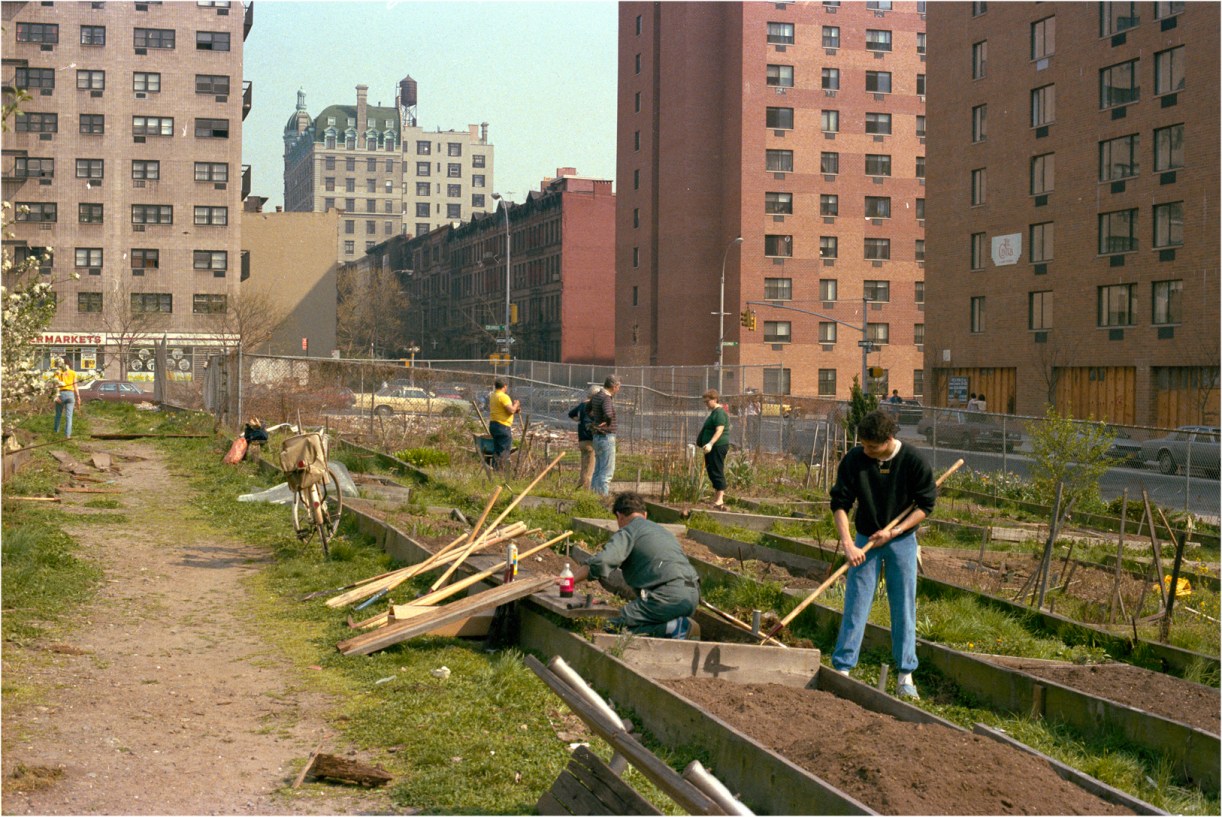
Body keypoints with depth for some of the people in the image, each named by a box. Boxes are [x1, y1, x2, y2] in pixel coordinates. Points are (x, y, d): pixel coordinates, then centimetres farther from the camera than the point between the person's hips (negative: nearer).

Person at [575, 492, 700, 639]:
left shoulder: (628, 532, 4)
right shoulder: (663, 531, 30)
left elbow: (601, 562, -11)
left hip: (667, 597, -8)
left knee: (617, 625, -7)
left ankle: (674, 628, -17)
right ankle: (682, 625, 0)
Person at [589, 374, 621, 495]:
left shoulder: (596, 396, 9)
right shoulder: (606, 398, -19)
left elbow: (588, 409, 29)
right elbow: (608, 414, -37)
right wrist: (607, 422, -18)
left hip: (597, 436, 9)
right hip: (606, 436, -9)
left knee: (598, 470, 15)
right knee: (607, 471, -5)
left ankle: (594, 494, 18)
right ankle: (603, 495, -6)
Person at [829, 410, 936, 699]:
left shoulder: (913, 461, -15)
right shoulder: (854, 459, -13)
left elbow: (926, 505, -7)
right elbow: (839, 503, -9)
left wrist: (893, 532, -15)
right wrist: (848, 545, -19)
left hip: (902, 540, -1)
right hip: (865, 539, 1)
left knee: (903, 607, 3)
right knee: (855, 604, -1)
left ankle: (905, 675, 12)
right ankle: (842, 668, 7)